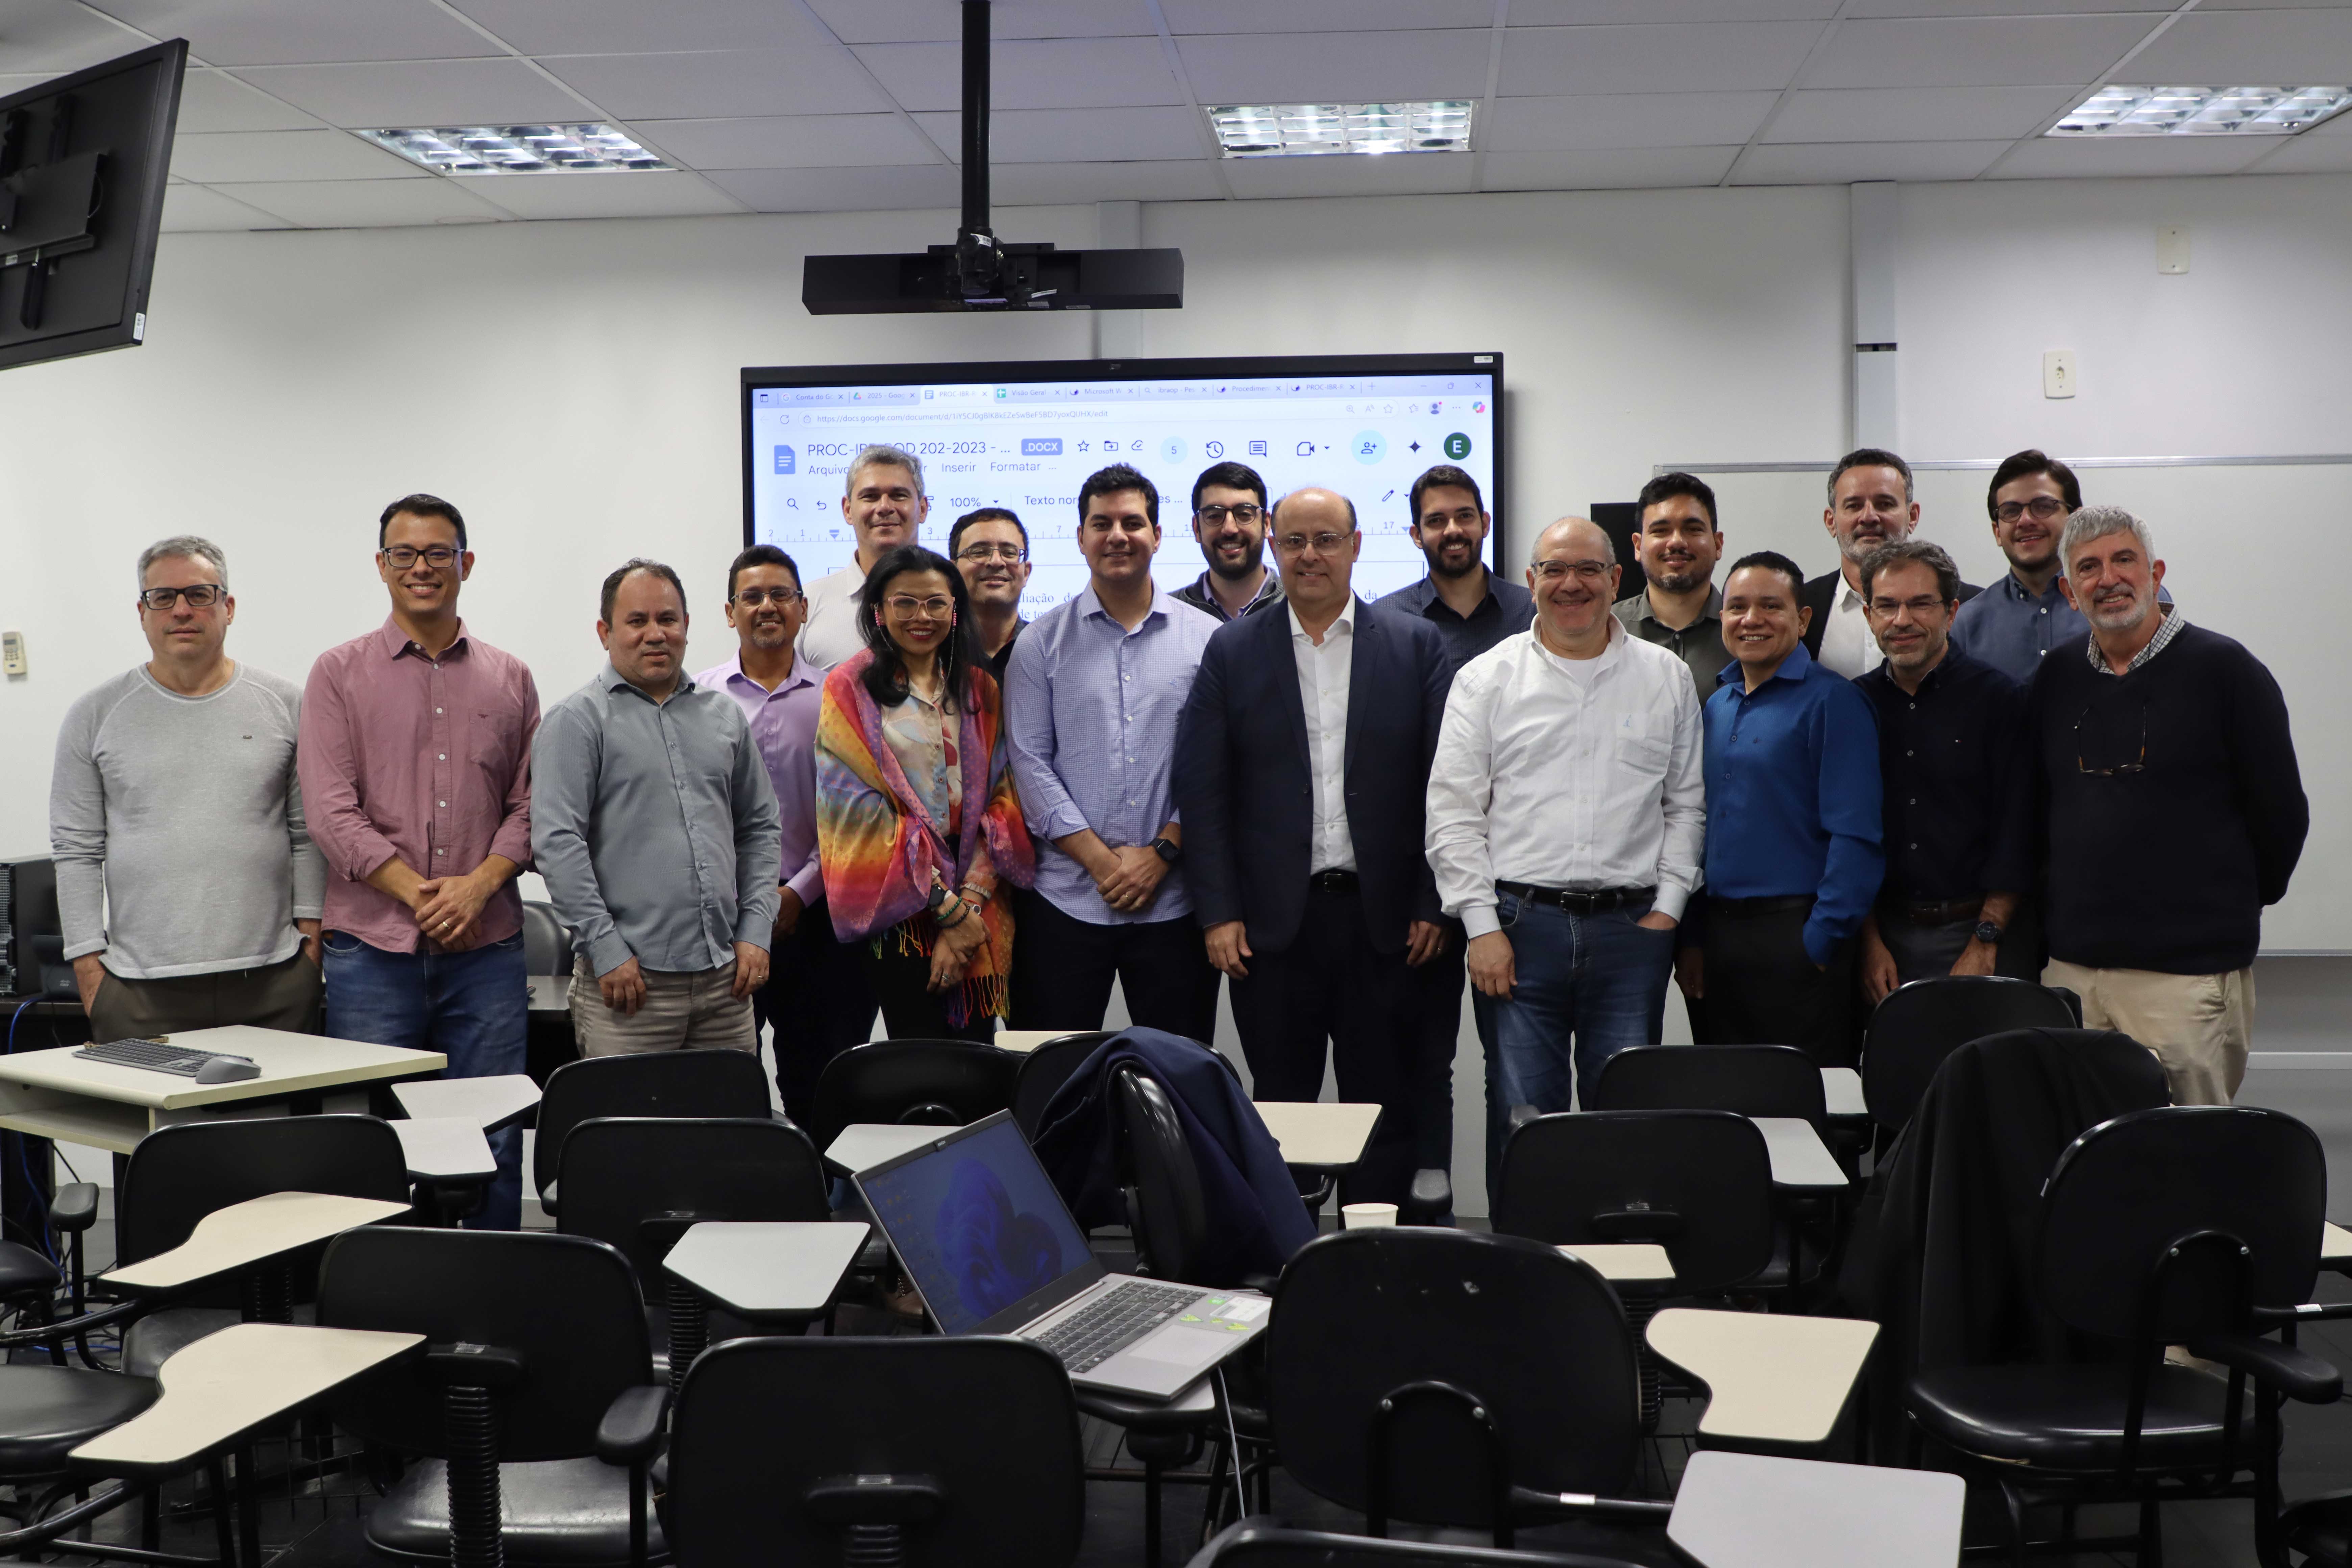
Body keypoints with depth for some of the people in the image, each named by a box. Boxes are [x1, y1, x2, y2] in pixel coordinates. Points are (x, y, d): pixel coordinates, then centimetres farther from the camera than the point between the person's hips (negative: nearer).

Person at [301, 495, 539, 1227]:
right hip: (374, 948, -2)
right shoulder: (340, 674, 4)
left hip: (487, 948, 2)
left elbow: (529, 804, 8)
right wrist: (419, 893, -13)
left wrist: (479, 884, -9)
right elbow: (332, 811, -5)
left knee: (496, 1140, 5)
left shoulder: (510, 679, 11)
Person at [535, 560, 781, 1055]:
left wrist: (756, 931, 7)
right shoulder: (578, 721, -2)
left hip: (725, 977, 5)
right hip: (630, 978, -5)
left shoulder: (724, 715, 15)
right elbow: (556, 842, -9)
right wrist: (607, 950, -13)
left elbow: (761, 828, 18)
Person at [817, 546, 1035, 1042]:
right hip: (899, 910, -4)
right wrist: (947, 906, -12)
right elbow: (862, 811, -8)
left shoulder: (981, 692, 13)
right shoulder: (851, 689, 0)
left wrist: (969, 901, -10)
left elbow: (999, 803, 5)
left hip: (977, 912, 4)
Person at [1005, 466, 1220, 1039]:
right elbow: (1029, 761, -1)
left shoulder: (1207, 640, 5)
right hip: (1065, 900, 0)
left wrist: (1162, 852, -8)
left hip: (1174, 900, 0)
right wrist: (1100, 859, -9)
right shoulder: (1044, 642, 5)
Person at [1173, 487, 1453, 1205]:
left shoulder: (1417, 645, 5)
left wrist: (1435, 907, -4)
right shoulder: (1232, 651, 5)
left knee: (1388, 1109, 6)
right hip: (1274, 921, 0)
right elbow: (1202, 789, 2)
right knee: (1279, 1105, 7)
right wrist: (1218, 913, -5)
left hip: (1385, 917, 0)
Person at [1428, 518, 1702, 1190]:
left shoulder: (1667, 677, 10)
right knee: (1522, 1114, 0)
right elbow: (1453, 813, 1)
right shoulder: (1487, 679, 4)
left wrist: (1668, 905, 1)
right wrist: (1482, 926, -6)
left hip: (1632, 927, 1)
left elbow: (1687, 804, 12)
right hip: (1518, 923, -1)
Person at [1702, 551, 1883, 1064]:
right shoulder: (1714, 704, 13)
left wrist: (1822, 941, -17)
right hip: (1718, 935, 6)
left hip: (1795, 936, -6)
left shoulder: (1832, 701, -8)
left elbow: (1856, 836, -14)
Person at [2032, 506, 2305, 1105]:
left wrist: (2224, 908, 10)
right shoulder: (2056, 679, 11)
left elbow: (2281, 814, 2)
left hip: (2188, 972, -4)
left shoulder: (2225, 670, -2)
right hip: (2071, 967, 4)